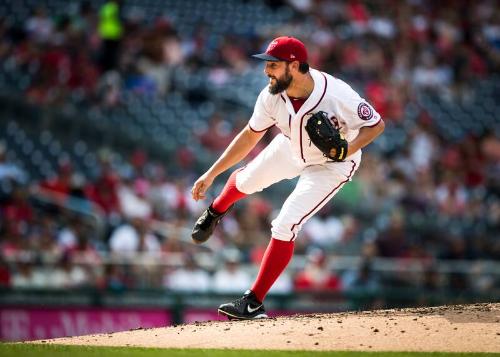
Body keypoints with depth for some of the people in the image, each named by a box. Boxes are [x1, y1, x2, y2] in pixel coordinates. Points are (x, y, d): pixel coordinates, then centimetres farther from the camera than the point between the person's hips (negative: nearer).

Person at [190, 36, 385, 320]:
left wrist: (347, 150, -41)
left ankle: (254, 302, -5)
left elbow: (377, 124, -24)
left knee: (285, 227, -15)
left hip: (331, 165, -5)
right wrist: (211, 174, -9)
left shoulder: (337, 95, -40)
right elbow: (250, 136, -9)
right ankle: (215, 213, 60)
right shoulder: (272, 96, -25)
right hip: (291, 148, 5)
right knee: (247, 180, 22)